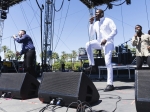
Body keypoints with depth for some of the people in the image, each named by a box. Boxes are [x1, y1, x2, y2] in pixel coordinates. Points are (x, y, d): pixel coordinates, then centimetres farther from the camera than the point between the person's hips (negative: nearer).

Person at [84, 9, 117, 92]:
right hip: (100, 42, 6)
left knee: (108, 62, -15)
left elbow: (115, 31, -11)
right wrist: (91, 23, 2)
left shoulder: (108, 20, -1)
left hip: (108, 43, -6)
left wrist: (106, 39, -22)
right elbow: (91, 34, 12)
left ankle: (110, 84, -13)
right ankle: (92, 65, -13)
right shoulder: (95, 24, 17)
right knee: (88, 44, -20)